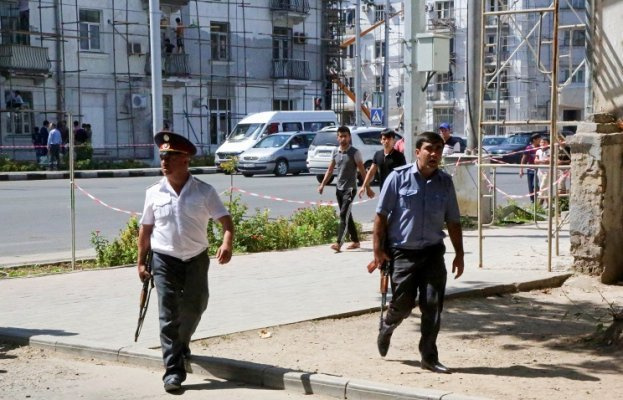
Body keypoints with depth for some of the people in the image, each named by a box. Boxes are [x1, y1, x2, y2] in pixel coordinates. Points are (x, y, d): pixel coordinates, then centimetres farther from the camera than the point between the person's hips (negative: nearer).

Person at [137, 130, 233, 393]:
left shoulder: (204, 192, -6)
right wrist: (141, 261, 4)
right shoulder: (154, 193, -2)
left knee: (194, 307, 14)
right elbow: (146, 229, 6)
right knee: (168, 315, -4)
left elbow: (225, 220, -10)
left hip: (196, 259, 1)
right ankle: (173, 370, -2)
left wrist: (227, 244, -29)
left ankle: (180, 345, 44)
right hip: (164, 260, -1)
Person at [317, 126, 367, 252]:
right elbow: (330, 170, 13)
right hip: (339, 188, 6)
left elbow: (362, 171, -7)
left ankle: (339, 243, -20)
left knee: (343, 215, -15)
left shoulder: (355, 152, -8)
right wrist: (323, 184, 5)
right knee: (347, 216, 12)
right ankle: (355, 241, 23)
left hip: (350, 189, -6)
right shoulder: (335, 152, 8)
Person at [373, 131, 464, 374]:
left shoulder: (445, 182, 5)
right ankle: (386, 327, 38)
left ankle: (429, 356, 10)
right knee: (403, 303, 4)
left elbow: (453, 221, 11)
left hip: (433, 252, 3)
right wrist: (378, 248, -9)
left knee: (433, 305, -3)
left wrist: (459, 253, 8)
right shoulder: (399, 177, -6)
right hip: (402, 252, -3)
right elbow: (381, 214, -5)